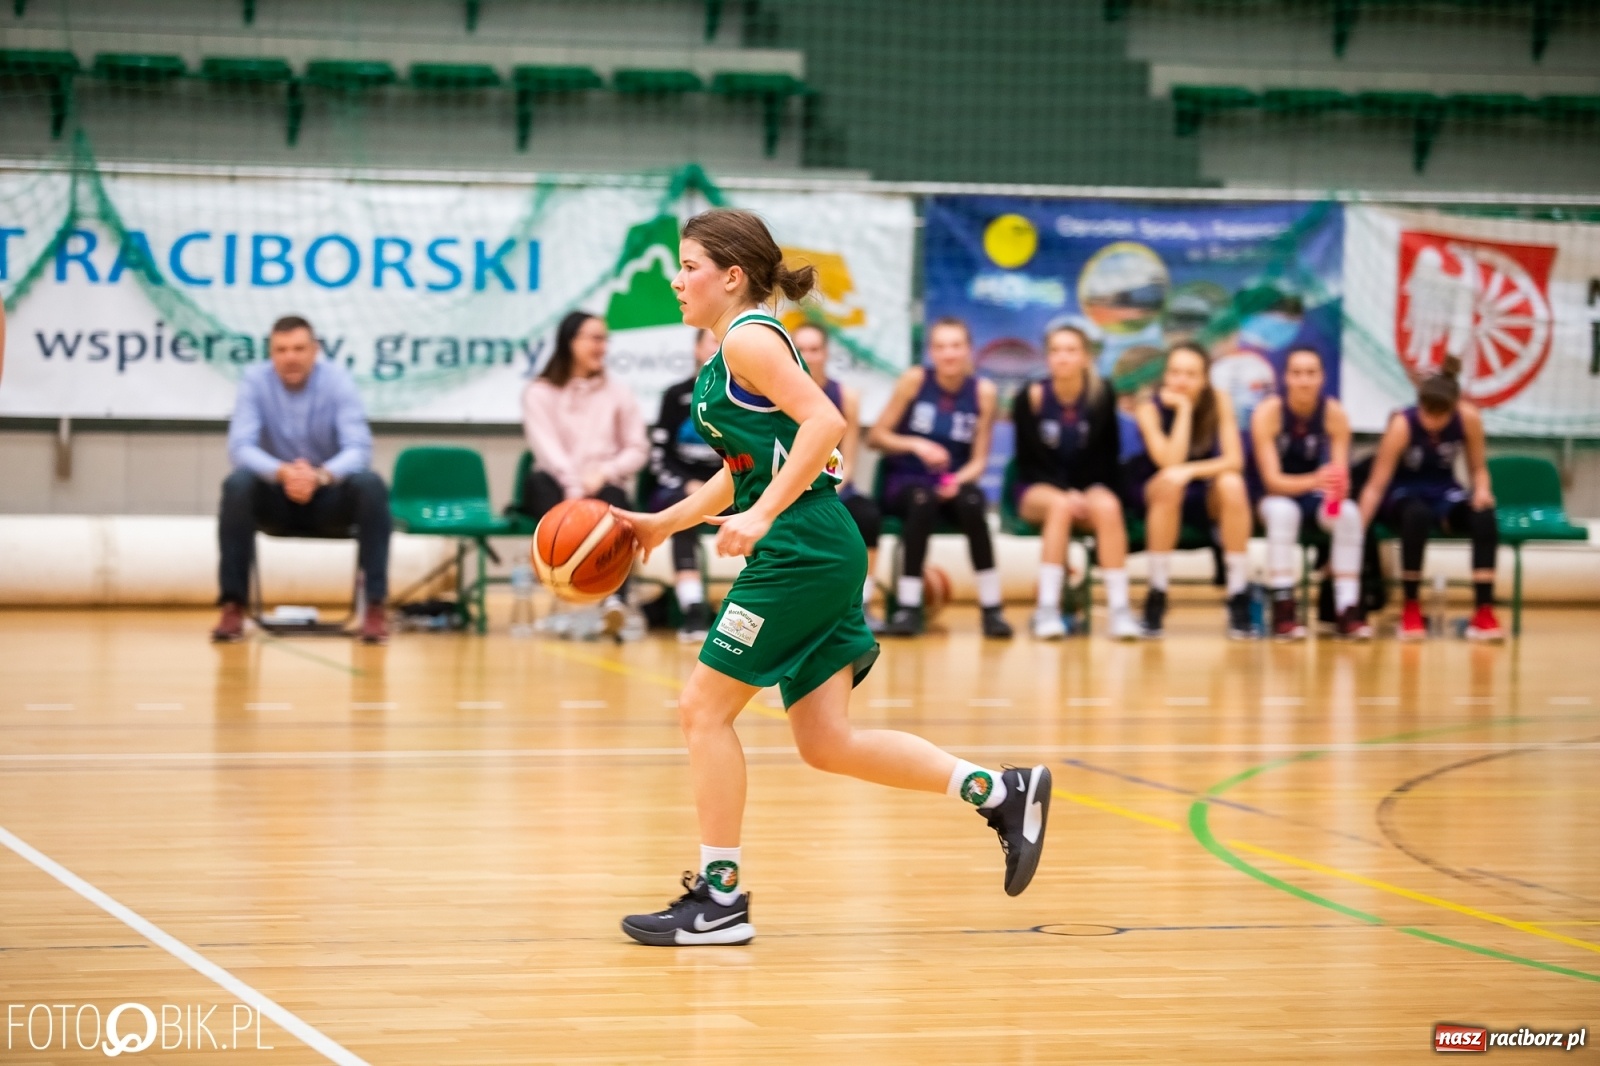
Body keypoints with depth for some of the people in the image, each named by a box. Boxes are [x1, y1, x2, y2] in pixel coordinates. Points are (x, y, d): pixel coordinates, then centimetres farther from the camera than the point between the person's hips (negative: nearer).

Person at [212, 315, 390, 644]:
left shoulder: (337, 379, -11)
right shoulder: (254, 381, -10)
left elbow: (358, 449, -20)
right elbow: (240, 446, -20)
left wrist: (321, 475, -41)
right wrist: (281, 472, -41)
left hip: (329, 498, 0)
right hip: (276, 499, 0)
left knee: (371, 486, -31)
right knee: (238, 484, -32)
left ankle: (375, 606, -27)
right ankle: (233, 607, -27)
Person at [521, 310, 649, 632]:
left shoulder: (618, 392, 16)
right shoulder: (540, 393, 6)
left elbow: (638, 449, 8)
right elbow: (547, 448, -10)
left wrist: (604, 472, -12)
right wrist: (573, 488, -27)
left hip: (605, 485, 1)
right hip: (559, 490, 0)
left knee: (611, 498, -35)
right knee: (540, 481, -35)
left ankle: (615, 599, -56)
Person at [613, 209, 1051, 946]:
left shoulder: (748, 338, -9)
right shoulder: (731, 356, 20)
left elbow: (824, 421, -22)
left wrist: (760, 516, -26)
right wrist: (662, 524, 25)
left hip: (802, 549, -10)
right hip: (812, 553, 10)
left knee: (704, 707, -3)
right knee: (826, 743, 8)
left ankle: (720, 898, 2)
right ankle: (1002, 793, 9)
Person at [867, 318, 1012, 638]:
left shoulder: (983, 392, 1)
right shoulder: (915, 380, -2)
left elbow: (978, 460, 2)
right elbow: (875, 437, 0)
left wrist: (959, 480, -19)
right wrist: (915, 445, -17)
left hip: (953, 484, 1)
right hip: (904, 481, -1)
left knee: (971, 502, -35)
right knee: (923, 498, -38)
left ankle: (992, 609, -28)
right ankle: (908, 606, -34)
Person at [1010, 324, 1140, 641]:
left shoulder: (1102, 395, -3)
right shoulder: (1031, 398, -7)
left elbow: (1108, 456, 2)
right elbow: (1029, 461, -5)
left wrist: (1083, 494, -14)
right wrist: (1065, 493, -18)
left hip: (1089, 487, 1)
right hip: (1038, 488, -1)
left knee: (1107, 507, -33)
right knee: (1060, 506, -36)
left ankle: (1120, 609, -35)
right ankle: (1047, 610, -37)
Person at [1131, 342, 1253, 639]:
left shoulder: (1218, 401, -10)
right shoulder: (1151, 409, -14)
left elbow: (1234, 460, -16)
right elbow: (1170, 463, -25)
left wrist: (1191, 470, -31)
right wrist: (1183, 409, -25)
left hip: (1210, 501, 1)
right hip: (1160, 499, -1)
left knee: (1232, 484, -31)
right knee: (1170, 481, -35)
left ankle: (1238, 594, -26)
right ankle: (1157, 594, -27)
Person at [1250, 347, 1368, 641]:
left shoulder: (1334, 413, -11)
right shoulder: (1268, 412, -18)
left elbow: (1341, 475, -15)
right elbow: (1272, 479, -25)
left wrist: (1337, 487, -41)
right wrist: (1314, 481, -44)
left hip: (1313, 496, 2)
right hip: (1274, 496, -2)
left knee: (1349, 513, -29)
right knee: (1283, 511, -36)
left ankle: (1348, 610, -28)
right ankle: (1283, 611, -37)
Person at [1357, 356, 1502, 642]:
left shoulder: (1469, 418, -14)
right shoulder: (1402, 425, -23)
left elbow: (1478, 468, 1)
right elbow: (1376, 485, -24)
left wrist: (1481, 490, -22)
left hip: (1443, 492, 3)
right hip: (1402, 494, -3)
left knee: (1484, 516, -30)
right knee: (1418, 514, -40)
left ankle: (1484, 612, -28)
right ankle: (1410, 610, -24)